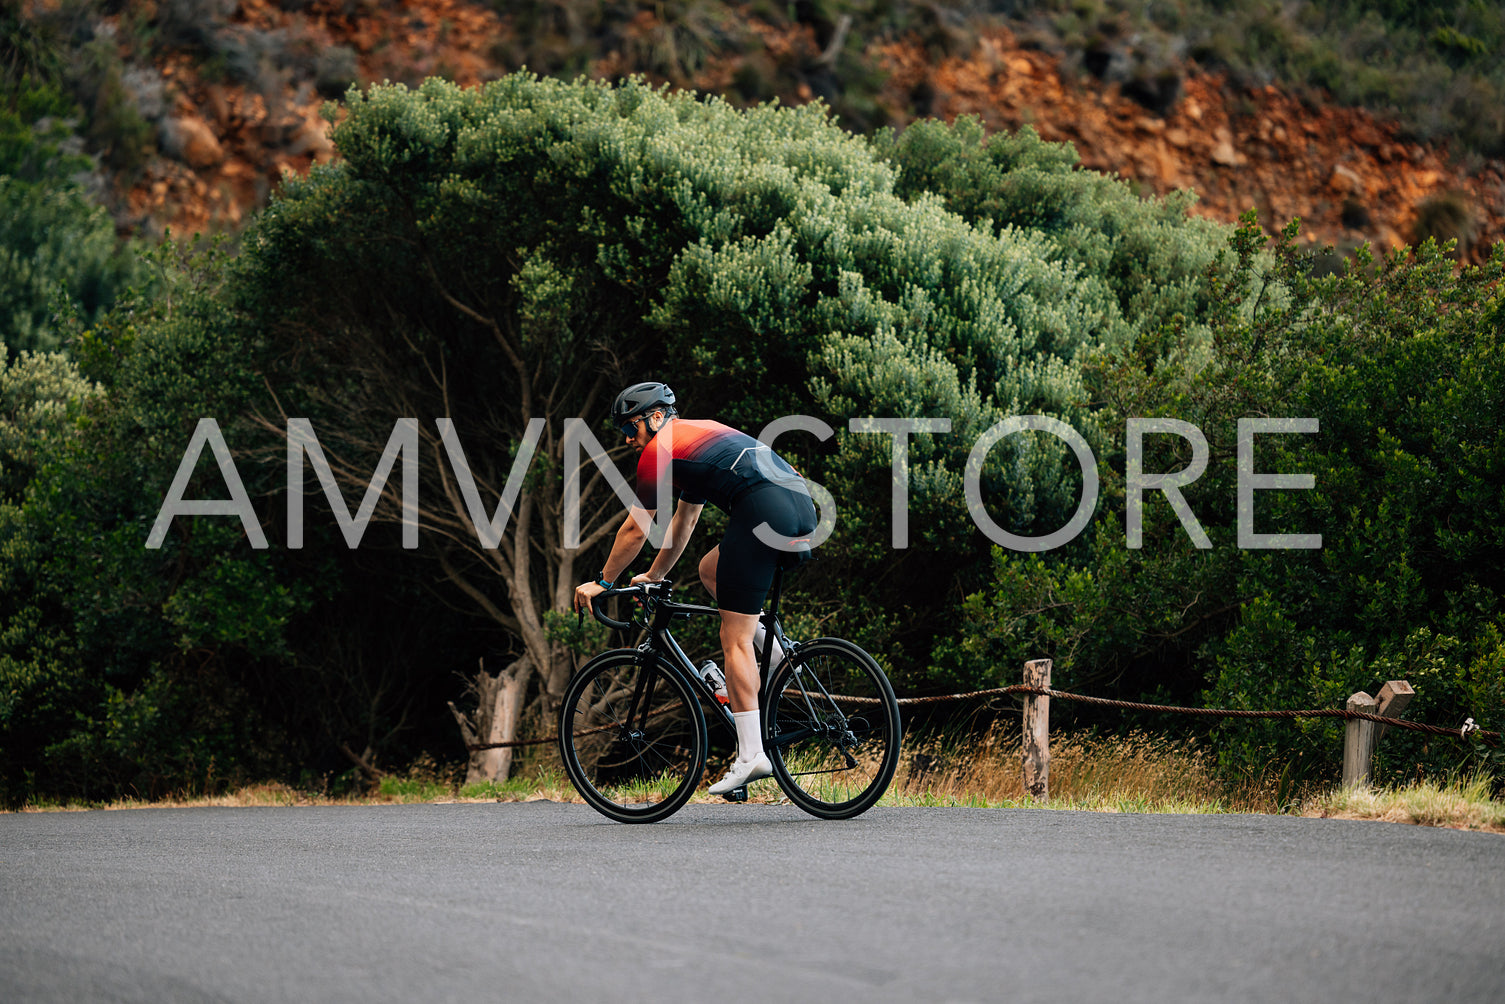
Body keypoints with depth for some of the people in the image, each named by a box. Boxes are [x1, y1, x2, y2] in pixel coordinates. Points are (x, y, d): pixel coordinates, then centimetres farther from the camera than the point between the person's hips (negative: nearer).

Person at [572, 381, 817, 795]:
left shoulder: (660, 450, 6)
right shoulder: (698, 434, 33)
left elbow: (635, 530, 11)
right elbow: (684, 521, 43)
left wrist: (602, 583, 22)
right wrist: (655, 575, 51)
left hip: (763, 509, -9)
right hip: (803, 505, 9)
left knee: (735, 640, -5)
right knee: (711, 570, 29)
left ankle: (751, 755, -10)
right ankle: (771, 650, 14)